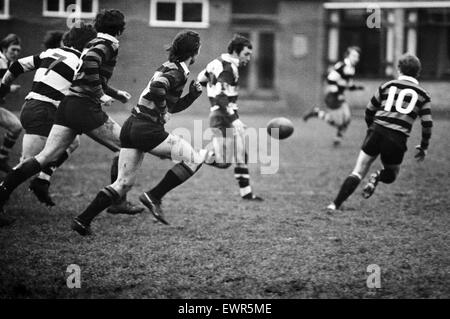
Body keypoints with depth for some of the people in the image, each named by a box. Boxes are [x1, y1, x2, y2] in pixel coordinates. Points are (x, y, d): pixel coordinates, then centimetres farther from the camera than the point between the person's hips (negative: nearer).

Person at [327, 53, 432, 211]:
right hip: (398, 138, -1)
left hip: (377, 132, 1)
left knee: (358, 173, 6)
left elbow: (369, 111, 17)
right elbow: (427, 123, 2)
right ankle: (379, 177, -11)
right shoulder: (423, 95, 9)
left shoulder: (387, 86, 12)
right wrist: (423, 147, 13)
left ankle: (336, 204, -7)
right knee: (391, 175, 23)